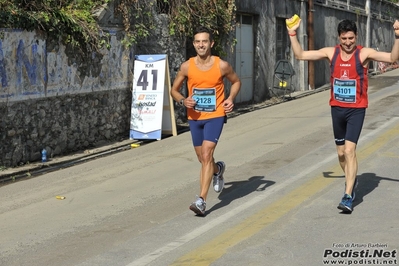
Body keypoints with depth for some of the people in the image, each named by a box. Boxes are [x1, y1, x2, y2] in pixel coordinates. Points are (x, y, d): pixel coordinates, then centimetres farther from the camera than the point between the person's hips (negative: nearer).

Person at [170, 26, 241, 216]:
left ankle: (201, 201, -17)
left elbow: (236, 81, 10)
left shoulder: (222, 65, -9)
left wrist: (231, 98, -9)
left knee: (206, 155, -17)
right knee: (203, 158, 15)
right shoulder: (186, 67, -5)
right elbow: (174, 90, 6)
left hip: (215, 116, -3)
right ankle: (218, 169, 51)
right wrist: (183, 100, -15)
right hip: (195, 117, 3)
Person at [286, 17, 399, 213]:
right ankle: (351, 181, 40)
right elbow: (300, 55, 3)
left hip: (356, 110, -4)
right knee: (341, 152, 15)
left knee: (350, 150, -16)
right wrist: (292, 34, -5)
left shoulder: (364, 54, -10)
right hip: (337, 108, 4)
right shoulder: (331, 53, 0)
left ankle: (348, 196, -15)